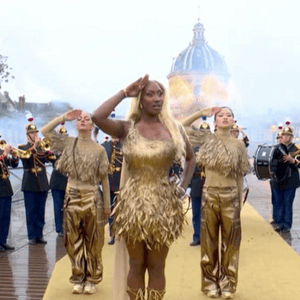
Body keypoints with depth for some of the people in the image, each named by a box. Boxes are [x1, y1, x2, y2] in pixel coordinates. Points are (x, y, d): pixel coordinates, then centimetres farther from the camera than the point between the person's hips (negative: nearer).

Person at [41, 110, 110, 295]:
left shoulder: (99, 149, -3)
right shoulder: (68, 143, 4)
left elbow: (104, 178, 0)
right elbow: (45, 131, 1)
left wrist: (107, 204, -1)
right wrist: (64, 118, -5)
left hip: (92, 198, -2)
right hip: (72, 196, 2)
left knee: (93, 241, 6)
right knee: (74, 240, 8)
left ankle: (92, 279, 17)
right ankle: (78, 279, 19)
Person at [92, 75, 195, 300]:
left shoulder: (174, 128, 2)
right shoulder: (127, 129, -4)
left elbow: (191, 158, 17)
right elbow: (97, 117, -22)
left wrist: (183, 186, 4)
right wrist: (124, 93, -13)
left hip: (164, 205, 1)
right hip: (134, 204, -1)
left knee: (157, 267, 11)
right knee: (136, 265, 10)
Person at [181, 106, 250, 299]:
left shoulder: (239, 144, 1)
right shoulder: (207, 139, 2)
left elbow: (240, 175, 2)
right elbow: (183, 126, 6)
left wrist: (240, 201, 1)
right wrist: (202, 113, -2)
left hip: (230, 197, 0)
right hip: (209, 195, 1)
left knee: (230, 241, 5)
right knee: (209, 240, 7)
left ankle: (228, 284, 16)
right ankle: (211, 283, 18)